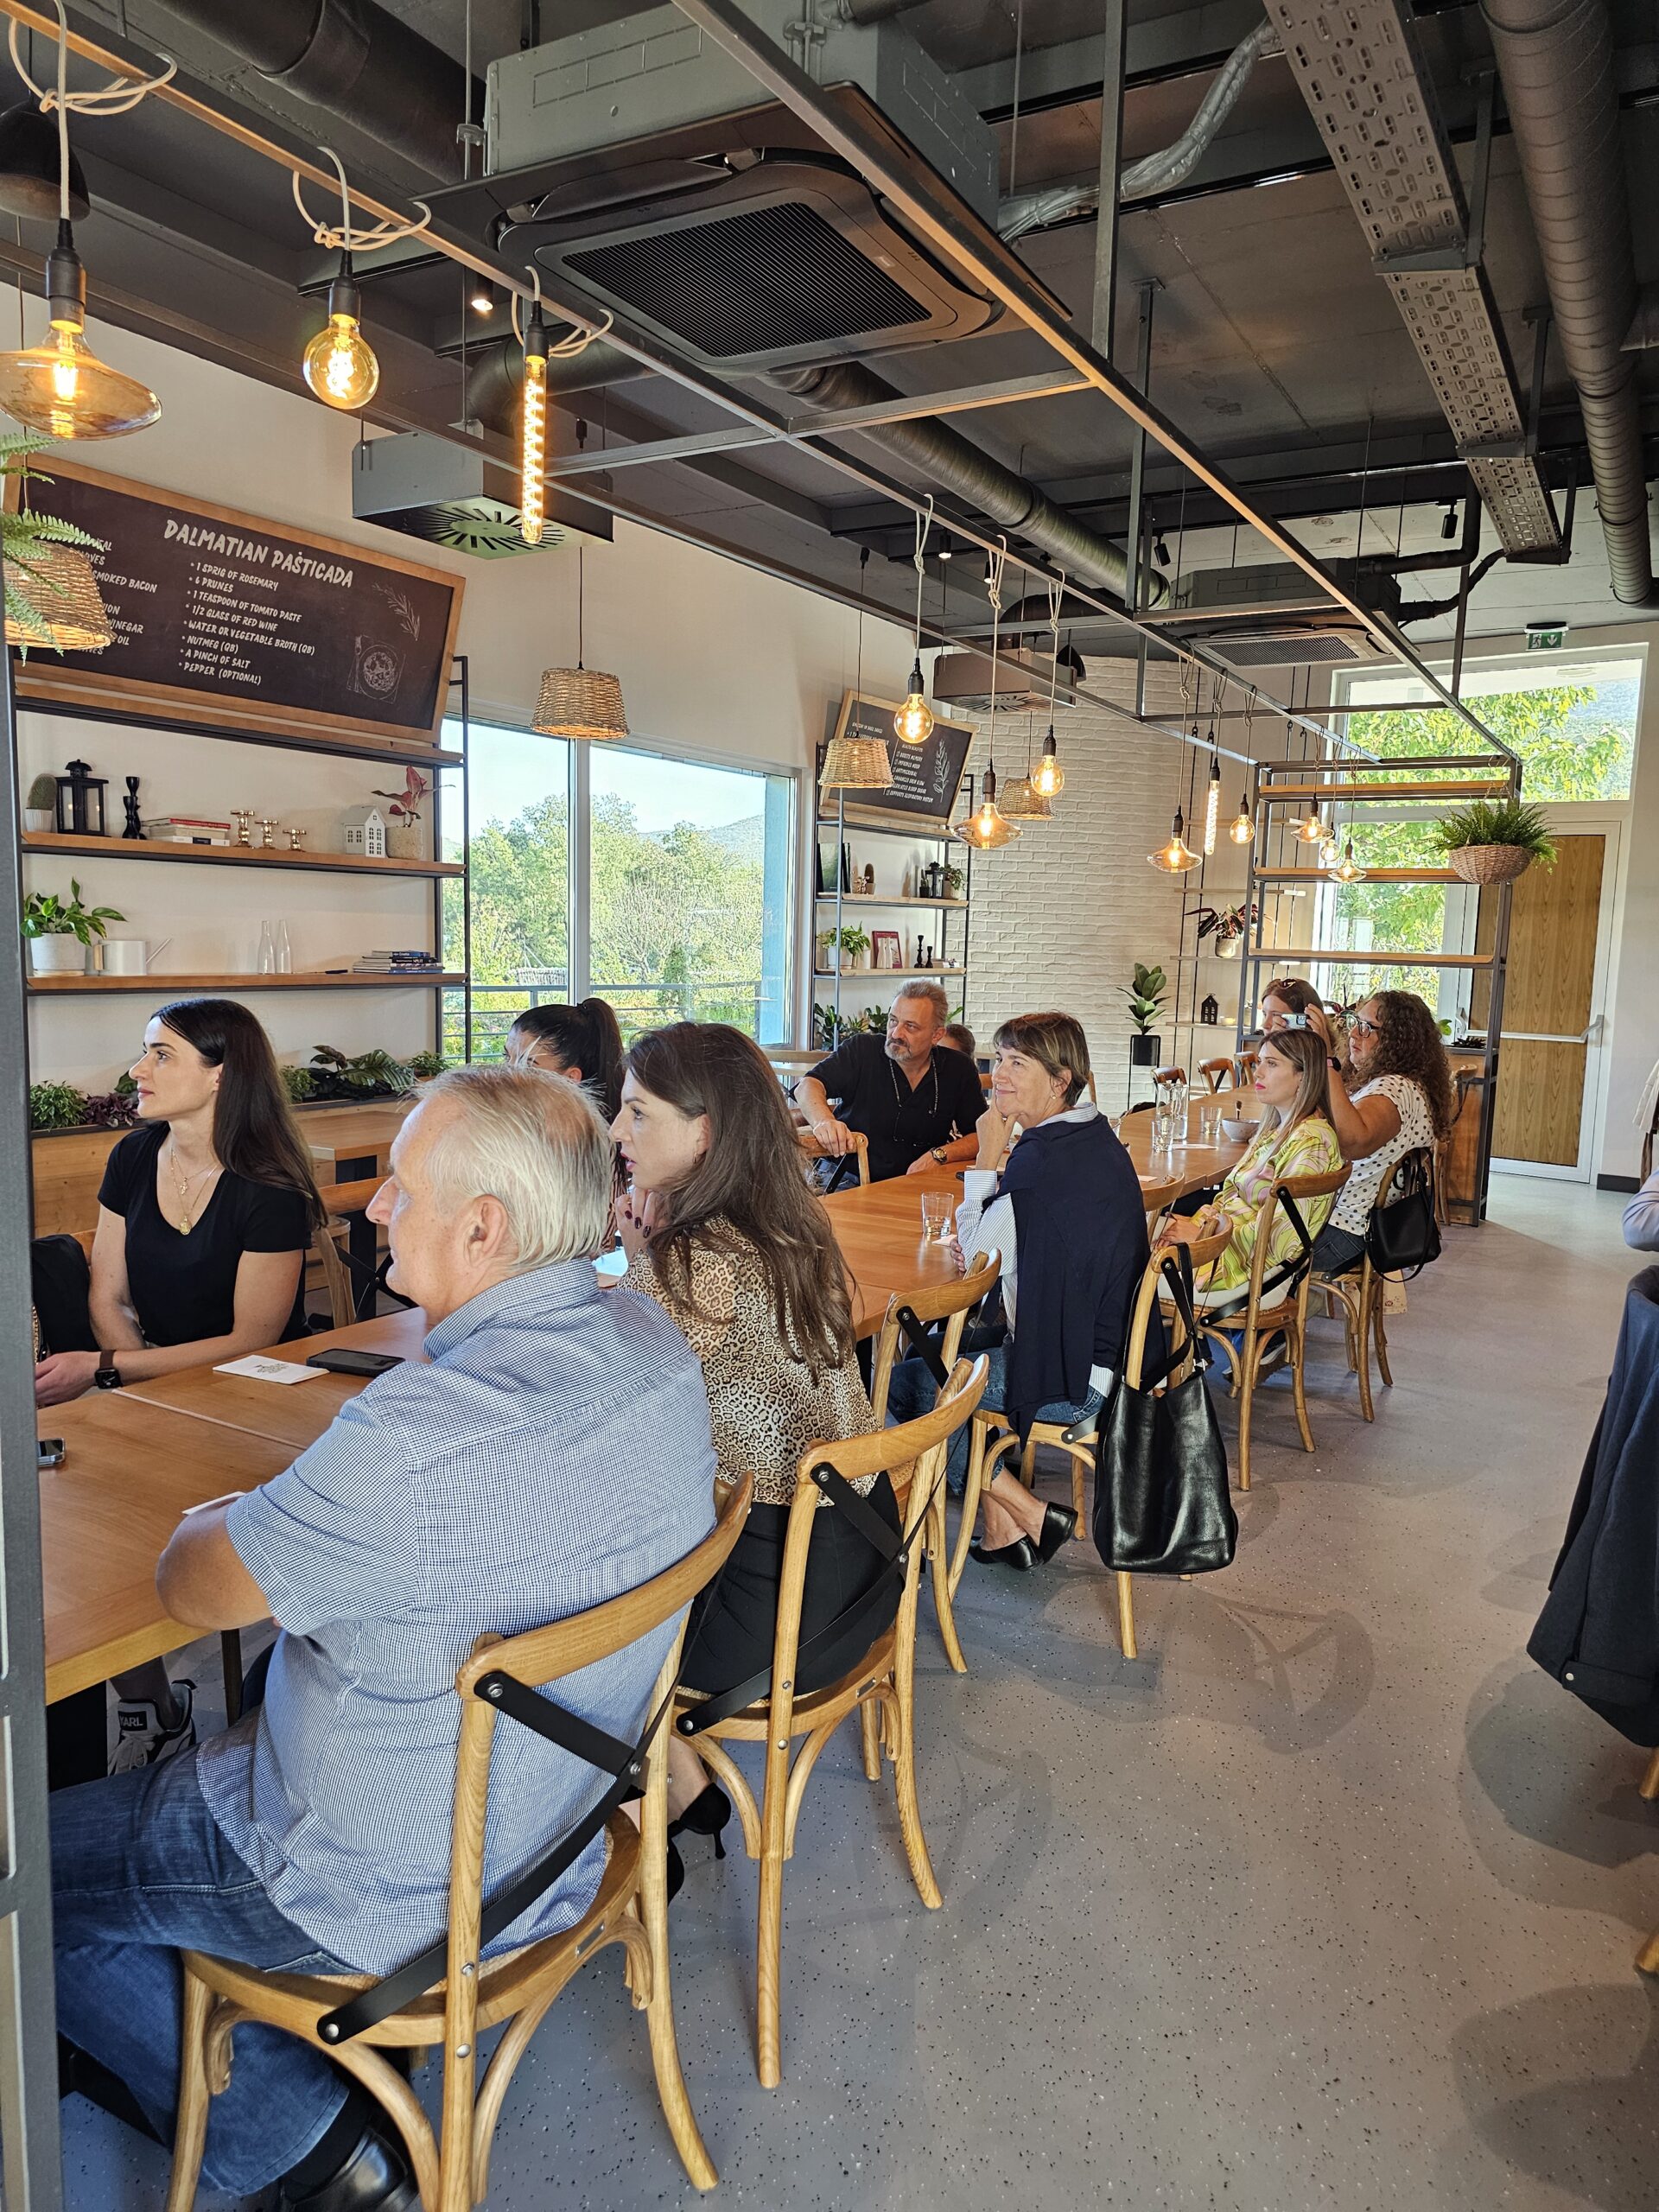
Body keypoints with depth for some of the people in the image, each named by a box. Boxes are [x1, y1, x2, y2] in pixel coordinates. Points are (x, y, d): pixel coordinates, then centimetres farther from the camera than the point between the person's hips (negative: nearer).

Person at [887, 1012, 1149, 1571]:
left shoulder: (1046, 1157, -23)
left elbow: (979, 1254, -14)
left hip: (1076, 1379, -10)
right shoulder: (1094, 1139, 8)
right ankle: (1003, 1527, 19)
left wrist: (987, 1157, -10)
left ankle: (1029, 1516, 8)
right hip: (1106, 1350, 10)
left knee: (903, 1383, 0)